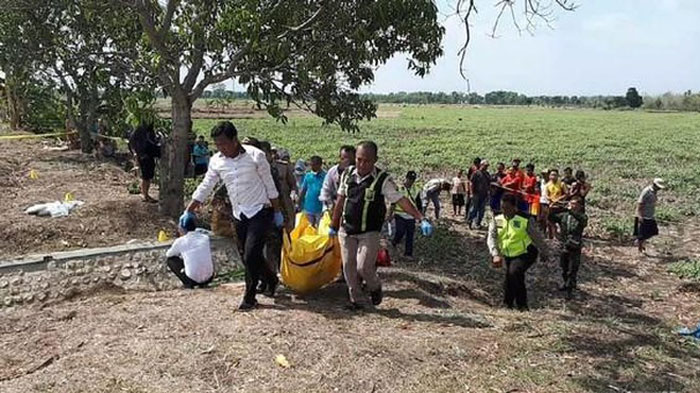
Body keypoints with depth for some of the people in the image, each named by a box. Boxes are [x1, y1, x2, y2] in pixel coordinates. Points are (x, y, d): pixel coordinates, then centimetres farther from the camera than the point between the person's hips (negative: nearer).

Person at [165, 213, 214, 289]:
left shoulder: (180, 241, -1)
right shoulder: (205, 237, 8)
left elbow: (168, 255, 20)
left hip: (193, 279, -3)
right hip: (209, 278, 3)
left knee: (170, 260, 17)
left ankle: (188, 283, 5)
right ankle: (203, 283, 16)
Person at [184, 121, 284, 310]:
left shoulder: (255, 156, -13)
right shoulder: (216, 161, -1)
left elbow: (270, 185, -5)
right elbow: (204, 187, 5)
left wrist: (277, 212, -1)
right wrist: (188, 212, 1)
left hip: (260, 211, -5)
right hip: (239, 215, 5)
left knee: (250, 256, -11)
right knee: (249, 257, 12)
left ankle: (249, 297, 6)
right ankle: (271, 280, 37)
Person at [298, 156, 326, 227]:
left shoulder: (325, 176, -9)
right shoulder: (308, 176, 4)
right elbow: (302, 191, 10)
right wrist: (300, 206, 8)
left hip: (320, 209, -4)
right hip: (308, 208, 4)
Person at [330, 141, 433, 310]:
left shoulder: (383, 180, -13)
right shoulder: (347, 174, 1)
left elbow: (401, 200, -19)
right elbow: (341, 201, 10)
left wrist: (421, 219, -30)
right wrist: (334, 225, 14)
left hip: (369, 233, -4)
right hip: (347, 230, 4)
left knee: (363, 267, -12)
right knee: (348, 267, 7)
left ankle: (375, 287, 21)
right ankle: (355, 300, 24)